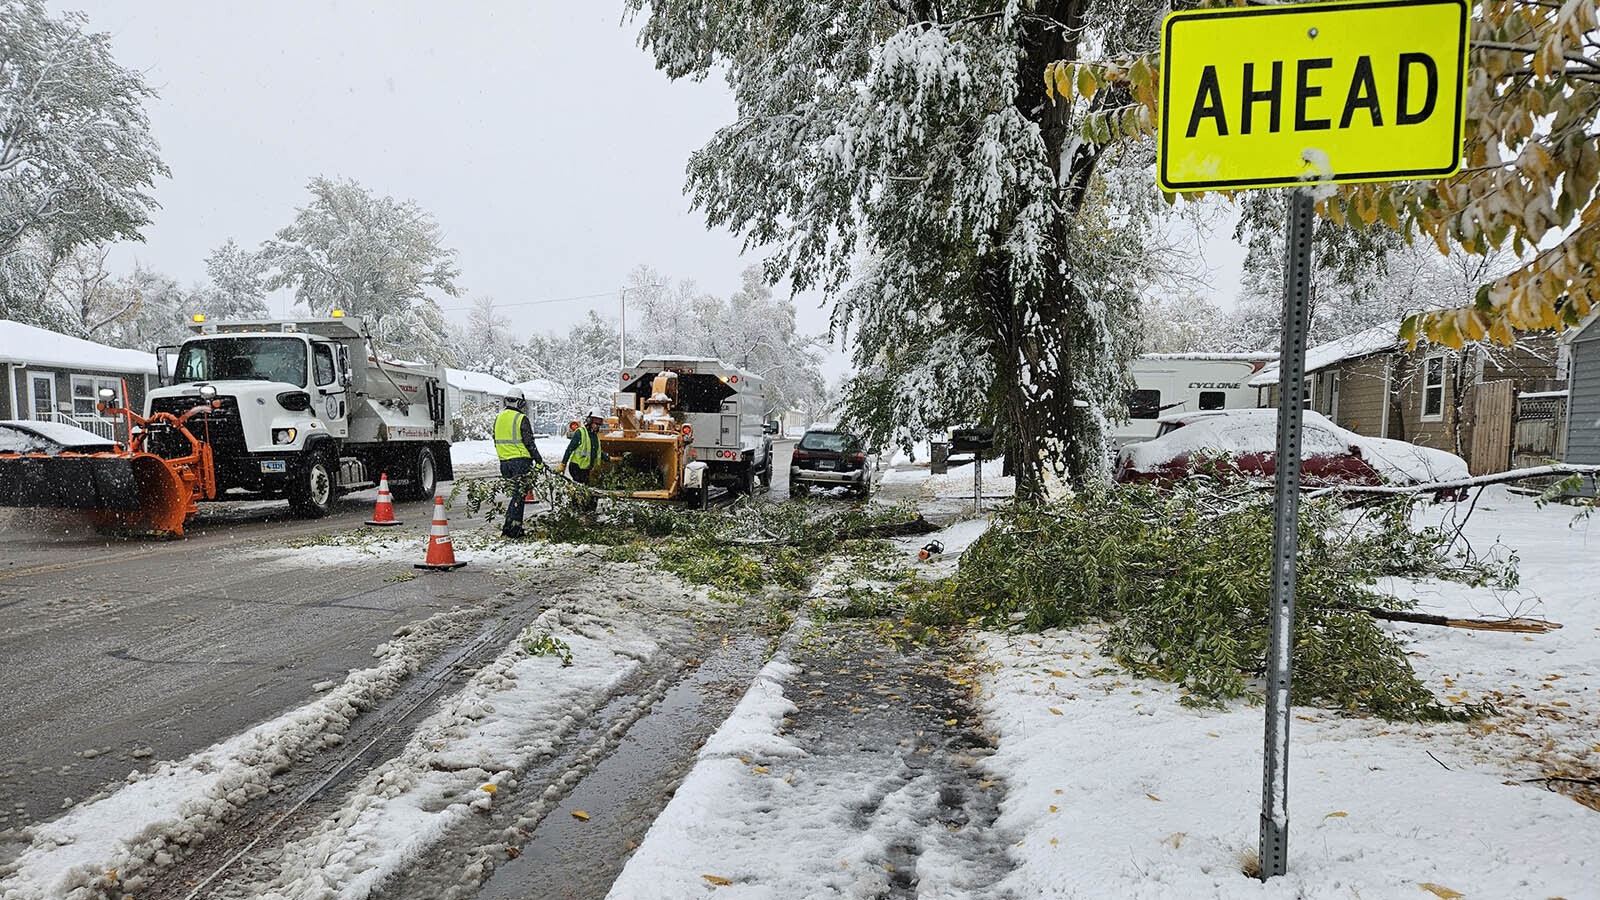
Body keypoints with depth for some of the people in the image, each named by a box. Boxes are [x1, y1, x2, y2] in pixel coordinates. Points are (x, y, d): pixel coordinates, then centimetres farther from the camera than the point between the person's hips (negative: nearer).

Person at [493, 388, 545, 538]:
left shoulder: (498, 418, 11)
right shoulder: (521, 419, -12)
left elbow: (497, 441, 18)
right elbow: (529, 442, -13)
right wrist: (539, 460, -6)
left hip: (504, 461, 7)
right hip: (520, 460, -7)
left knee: (516, 493, 16)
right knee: (519, 495, -3)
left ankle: (515, 526, 17)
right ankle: (511, 528, -7)